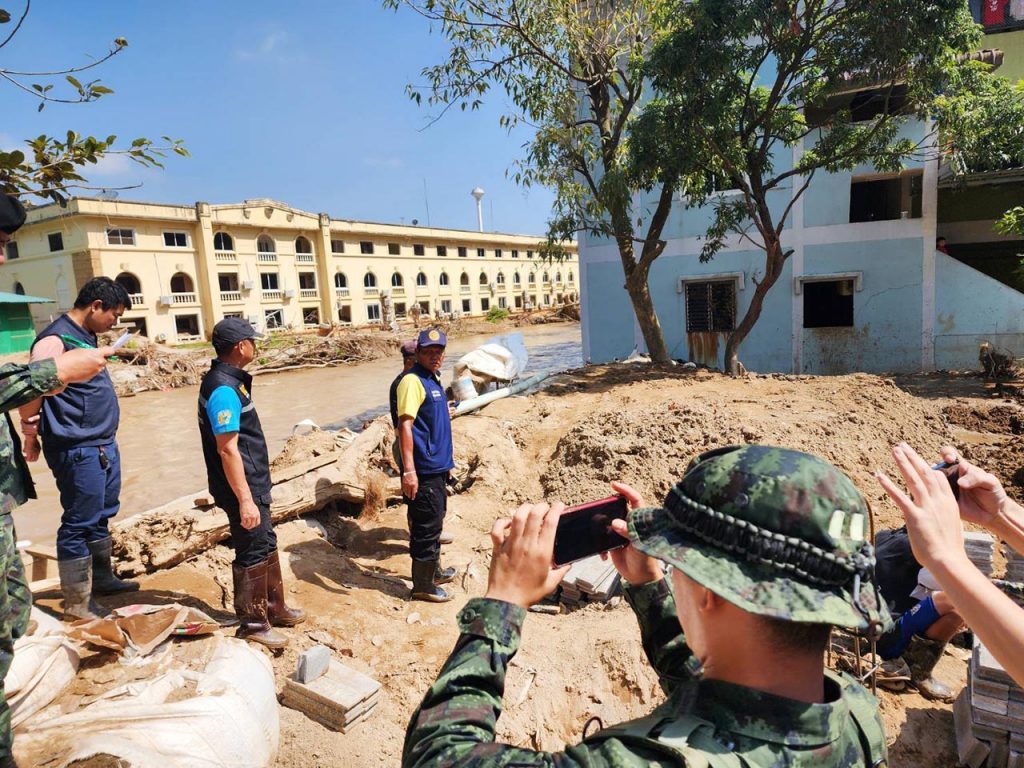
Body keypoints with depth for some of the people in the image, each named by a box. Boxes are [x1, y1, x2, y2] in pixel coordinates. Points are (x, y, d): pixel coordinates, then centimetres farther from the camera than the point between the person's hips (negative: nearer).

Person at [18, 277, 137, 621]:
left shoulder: (87, 337, 12)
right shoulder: (55, 340, -17)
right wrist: (32, 435, -7)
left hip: (104, 445, 9)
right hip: (79, 451, -9)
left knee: (102, 516, 20)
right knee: (79, 524, 2)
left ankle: (102, 577, 37)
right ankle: (76, 602, 14)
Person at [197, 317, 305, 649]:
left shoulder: (228, 381, 9)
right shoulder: (224, 389, -23)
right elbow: (227, 449, -26)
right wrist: (245, 499, -25)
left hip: (254, 483, 10)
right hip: (243, 488, -10)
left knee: (267, 544, 20)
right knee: (252, 553, 3)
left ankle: (274, 607, 35)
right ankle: (252, 623, 19)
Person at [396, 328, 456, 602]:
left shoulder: (433, 379, 12)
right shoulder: (413, 381, -16)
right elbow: (405, 425, -23)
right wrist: (409, 471, -27)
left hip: (438, 466, 10)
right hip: (424, 470, -10)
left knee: (434, 522, 21)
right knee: (426, 526, 1)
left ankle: (434, 570, 37)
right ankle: (423, 585, 14)